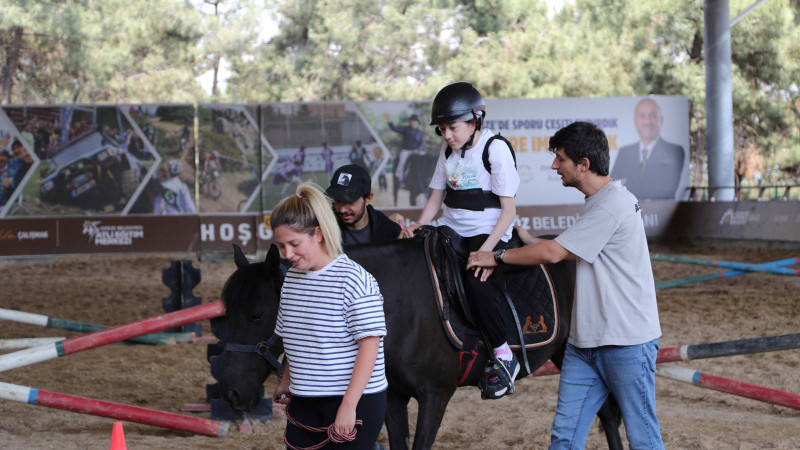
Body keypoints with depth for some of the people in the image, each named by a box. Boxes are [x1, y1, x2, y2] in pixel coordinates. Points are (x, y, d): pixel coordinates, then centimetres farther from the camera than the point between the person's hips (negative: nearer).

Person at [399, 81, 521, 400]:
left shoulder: (495, 149, -9)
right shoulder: (448, 153, 11)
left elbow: (509, 209, -12)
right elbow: (437, 197, 17)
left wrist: (488, 249, -23)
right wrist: (418, 227, -4)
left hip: (489, 233, -7)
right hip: (452, 231, 7)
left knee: (477, 283, -33)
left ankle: (503, 357, -18)